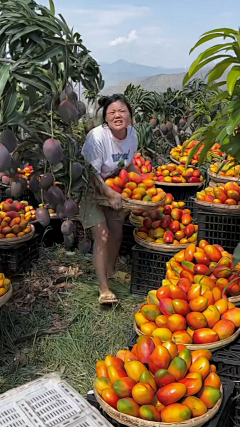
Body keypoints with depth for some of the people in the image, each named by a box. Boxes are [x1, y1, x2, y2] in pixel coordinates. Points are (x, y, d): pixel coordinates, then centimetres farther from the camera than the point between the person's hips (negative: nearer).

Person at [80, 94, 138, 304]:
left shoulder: (132, 134, -9)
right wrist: (110, 193, -41)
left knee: (117, 233, 11)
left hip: (115, 189, 6)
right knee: (102, 236, -14)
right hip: (91, 190, -6)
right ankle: (104, 289, -6)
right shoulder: (97, 137, -29)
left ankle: (110, 272, 38)